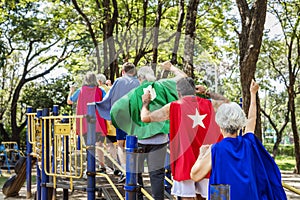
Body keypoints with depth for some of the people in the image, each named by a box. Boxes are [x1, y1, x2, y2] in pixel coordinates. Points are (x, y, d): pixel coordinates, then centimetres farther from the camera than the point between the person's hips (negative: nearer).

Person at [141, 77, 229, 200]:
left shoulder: (174, 107, -7)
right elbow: (225, 101, 26)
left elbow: (145, 118, -5)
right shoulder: (208, 104, 4)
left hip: (185, 161, -4)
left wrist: (146, 103, 14)